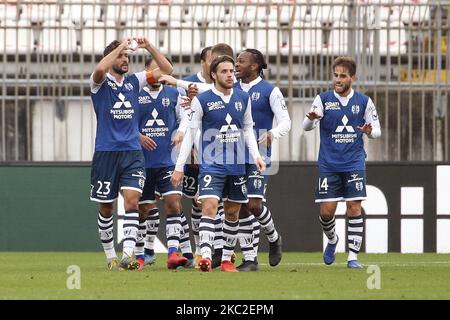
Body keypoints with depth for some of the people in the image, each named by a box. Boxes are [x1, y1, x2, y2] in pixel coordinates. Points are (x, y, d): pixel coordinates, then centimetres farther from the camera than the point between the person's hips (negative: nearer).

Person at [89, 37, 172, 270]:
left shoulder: (134, 81, 11)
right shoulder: (101, 83, -2)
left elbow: (166, 69, 12)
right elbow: (100, 70, -27)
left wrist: (149, 47, 0)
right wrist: (121, 46, -20)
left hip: (132, 152, 2)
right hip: (106, 152, -2)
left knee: (132, 200, -14)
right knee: (106, 208, 7)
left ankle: (127, 255, -21)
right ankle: (110, 256, 21)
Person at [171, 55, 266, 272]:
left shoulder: (243, 99, 7)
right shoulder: (202, 100, -5)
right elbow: (190, 134, -3)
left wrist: (256, 155, 3)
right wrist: (179, 167, -4)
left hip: (237, 165, 5)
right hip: (211, 165, -5)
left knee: (233, 212, 9)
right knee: (209, 206, -19)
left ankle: (226, 259, 20)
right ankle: (205, 256, -27)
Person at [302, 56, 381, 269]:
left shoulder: (363, 102, 4)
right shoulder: (323, 99, 2)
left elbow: (377, 130, 9)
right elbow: (306, 127, -7)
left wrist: (370, 131, -16)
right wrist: (311, 119, -32)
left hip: (354, 163, 0)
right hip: (328, 164, 0)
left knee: (354, 208, -8)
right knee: (326, 210, -3)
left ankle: (353, 257, -2)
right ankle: (332, 240, 29)